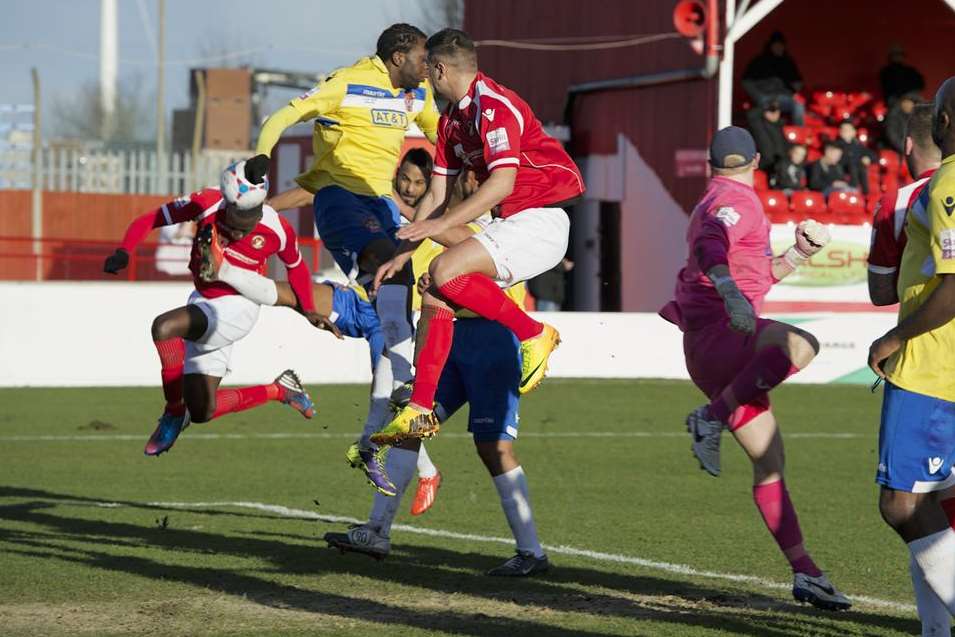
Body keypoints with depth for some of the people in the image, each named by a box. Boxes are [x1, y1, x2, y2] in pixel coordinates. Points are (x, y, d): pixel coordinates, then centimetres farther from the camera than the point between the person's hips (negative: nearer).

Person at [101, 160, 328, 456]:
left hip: (237, 307, -4)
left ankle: (174, 411, -11)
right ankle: (278, 391, 28)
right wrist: (124, 252, -27)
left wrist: (309, 311, 11)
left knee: (164, 327, -31)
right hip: (205, 303, 4)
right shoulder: (207, 204, -17)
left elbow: (296, 267, 5)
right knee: (202, 413, 4)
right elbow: (147, 221, -11)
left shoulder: (276, 230, -17)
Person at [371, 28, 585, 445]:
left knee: (445, 272, -24)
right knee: (435, 295, 1)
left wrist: (443, 224, -26)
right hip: (511, 223, 9)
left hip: (540, 220, -9)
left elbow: (502, 182, -26)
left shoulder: (495, 106, -15)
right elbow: (436, 196, 16)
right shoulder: (452, 119, 14)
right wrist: (403, 255, 11)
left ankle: (534, 335, -9)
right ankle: (420, 412, 5)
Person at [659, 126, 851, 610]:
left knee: (769, 458, 7)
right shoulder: (738, 199, -3)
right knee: (800, 345, -38)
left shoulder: (714, 202, 26)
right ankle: (712, 418, -33)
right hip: (717, 333, -10)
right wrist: (730, 293, -42)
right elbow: (710, 247, -25)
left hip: (712, 350, 10)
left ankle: (804, 571, 5)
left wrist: (798, 255, 25)